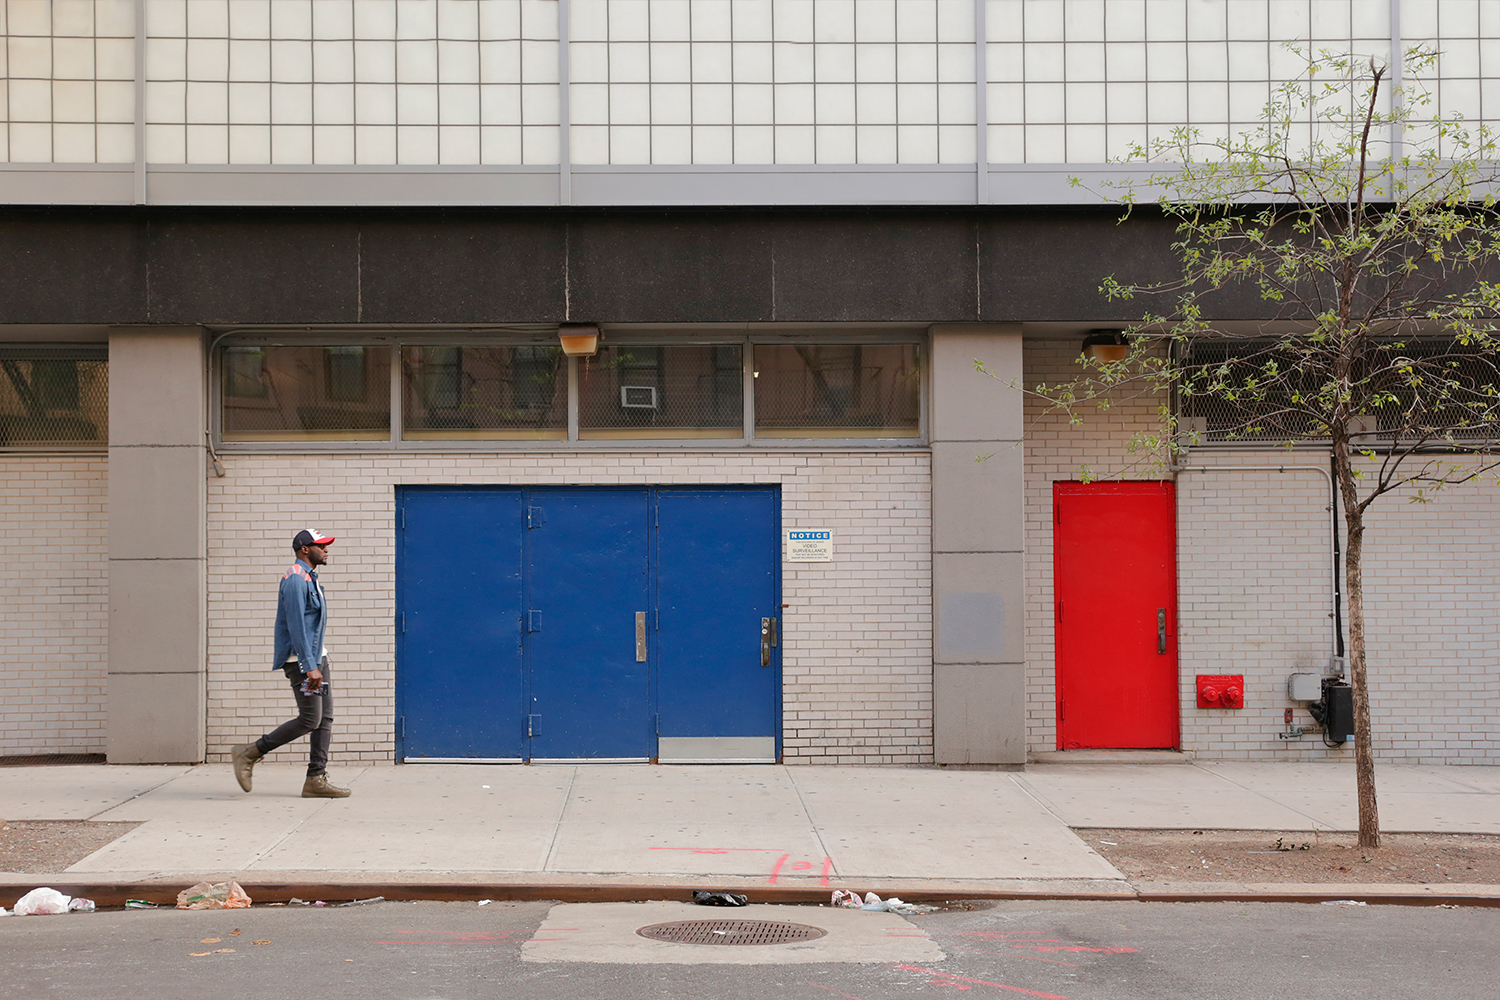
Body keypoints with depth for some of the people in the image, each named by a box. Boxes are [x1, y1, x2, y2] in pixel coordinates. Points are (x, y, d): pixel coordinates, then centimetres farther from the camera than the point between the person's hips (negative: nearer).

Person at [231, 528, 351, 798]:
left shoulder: (309, 578, 18)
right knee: (310, 720, -10)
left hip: (316, 655, 10)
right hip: (301, 658, -10)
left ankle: (316, 780, 5)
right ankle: (249, 754, -2)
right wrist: (310, 667, -25)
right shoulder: (296, 579, -14)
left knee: (325, 718, 5)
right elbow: (296, 626, -21)